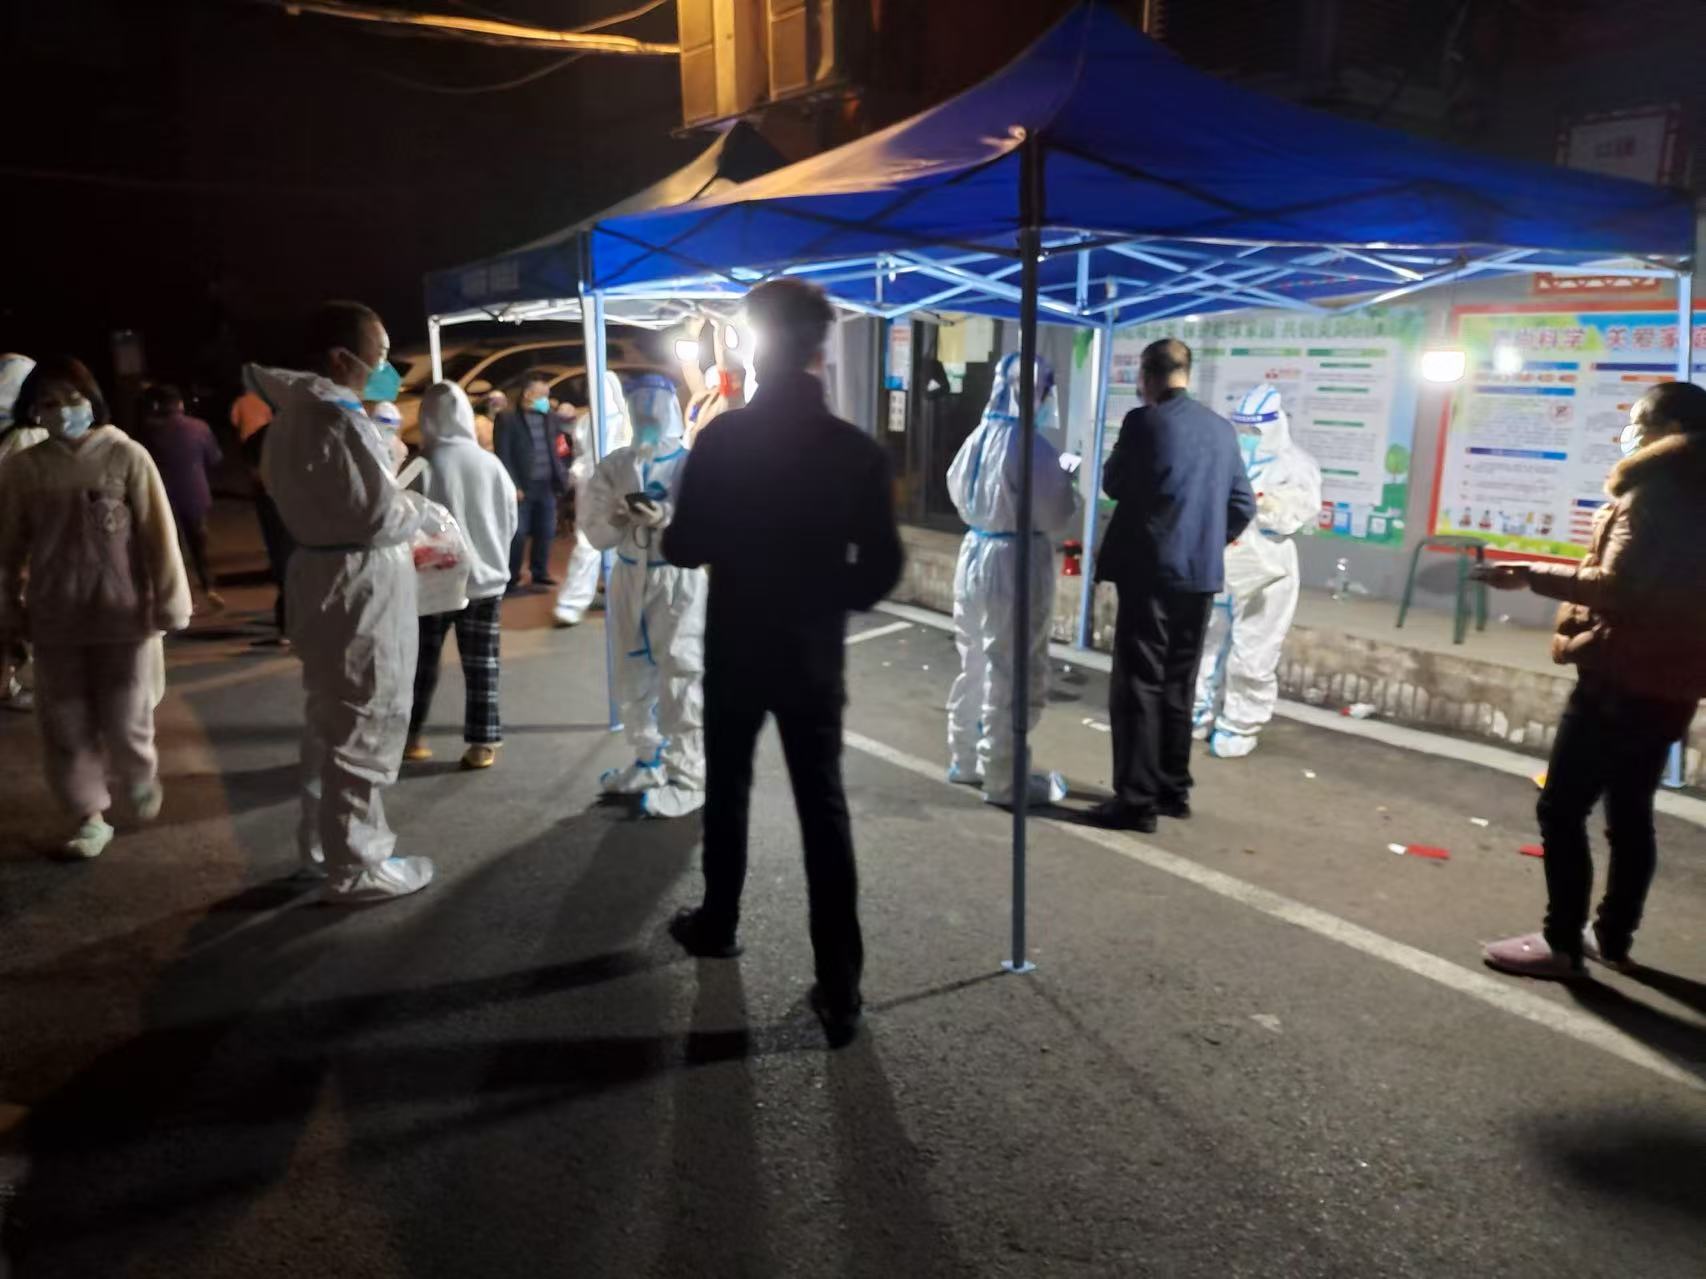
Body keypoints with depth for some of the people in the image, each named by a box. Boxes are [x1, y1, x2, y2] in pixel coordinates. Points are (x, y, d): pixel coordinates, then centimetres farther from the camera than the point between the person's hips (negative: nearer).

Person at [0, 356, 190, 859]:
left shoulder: (126, 455, -7)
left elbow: (158, 533, -6)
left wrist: (167, 602, -6)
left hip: (124, 613, -2)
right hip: (55, 619, 3)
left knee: (125, 723, 2)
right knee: (66, 726, 7)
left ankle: (139, 777, 34)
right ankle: (91, 817, 23)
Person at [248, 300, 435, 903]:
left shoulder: (293, 413, 12)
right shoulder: (339, 419, -20)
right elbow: (380, 513, -23)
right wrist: (419, 507, -3)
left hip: (324, 576, 11)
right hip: (358, 591, -10)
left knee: (330, 722, 21)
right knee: (363, 731, 0)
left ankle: (321, 844, 34)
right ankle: (356, 866, 11)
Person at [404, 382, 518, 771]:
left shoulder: (423, 467, -14)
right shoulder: (492, 465, -4)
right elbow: (511, 523, 5)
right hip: (485, 579, 2)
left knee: (422, 660, 13)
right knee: (481, 663, 7)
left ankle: (410, 736, 23)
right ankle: (482, 743, 8)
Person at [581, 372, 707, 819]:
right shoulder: (613, 466, 5)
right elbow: (595, 535, 4)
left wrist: (665, 518, -28)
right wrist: (615, 520, -17)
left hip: (679, 580, -5)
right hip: (628, 580, 6)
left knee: (680, 680, -6)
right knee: (632, 680, 15)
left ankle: (687, 778, 1)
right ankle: (649, 762, 31)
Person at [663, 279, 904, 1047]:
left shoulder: (723, 437, -9)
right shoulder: (857, 450, -5)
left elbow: (686, 547, -8)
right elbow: (881, 568, -4)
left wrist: (666, 534, 15)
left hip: (736, 651, 0)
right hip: (815, 656, 1)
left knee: (727, 792, 19)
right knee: (824, 812, 4)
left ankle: (718, 924, 38)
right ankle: (840, 990, 3)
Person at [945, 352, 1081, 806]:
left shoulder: (977, 437, 3)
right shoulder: (1032, 447, -20)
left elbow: (958, 492, 17)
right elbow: (1057, 518, -13)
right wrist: (1068, 488, 5)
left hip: (974, 554, 8)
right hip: (1015, 562, -8)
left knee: (974, 664, 19)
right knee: (1011, 675, 2)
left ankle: (965, 758, 32)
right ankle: (1003, 779, 10)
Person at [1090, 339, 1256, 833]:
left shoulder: (1144, 421, -10)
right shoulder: (1221, 428, 9)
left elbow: (1113, 485, 1)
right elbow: (1243, 506, 12)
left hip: (1150, 571, -6)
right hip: (1201, 574, 7)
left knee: (1138, 686, -2)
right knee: (1178, 686, 15)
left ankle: (1137, 800, 0)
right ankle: (1173, 790, 22)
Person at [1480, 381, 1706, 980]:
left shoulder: (1653, 494, -12)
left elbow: (1616, 587, -23)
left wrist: (1531, 575, -22)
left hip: (1623, 677, -9)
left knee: (1561, 808, -5)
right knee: (1630, 814, 14)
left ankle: (1562, 944, -1)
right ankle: (1613, 937, 23)